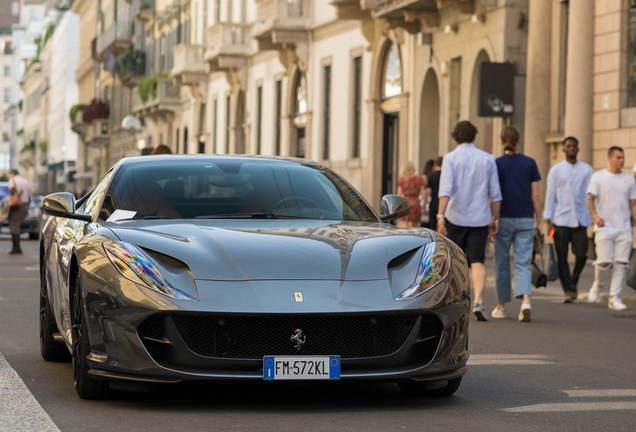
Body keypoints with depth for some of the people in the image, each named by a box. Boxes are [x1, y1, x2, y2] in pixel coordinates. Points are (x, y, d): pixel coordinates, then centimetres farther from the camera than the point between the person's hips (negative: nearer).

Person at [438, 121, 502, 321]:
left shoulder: (451, 158, -3)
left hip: (456, 217, -1)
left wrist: (440, 216, -21)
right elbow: (495, 193, 5)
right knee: (477, 261, -4)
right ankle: (478, 301, -24)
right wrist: (495, 219, 12)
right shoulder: (487, 159, 5)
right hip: (480, 219, 1)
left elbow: (446, 189, -16)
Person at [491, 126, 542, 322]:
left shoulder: (496, 164, -3)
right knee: (523, 263, 0)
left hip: (504, 219, -1)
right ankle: (525, 300, -22)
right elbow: (535, 195, 1)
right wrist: (539, 222, 7)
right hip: (525, 220, 1)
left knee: (502, 264, 11)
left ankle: (501, 306, 18)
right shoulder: (529, 163, 1)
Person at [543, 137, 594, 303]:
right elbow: (550, 196, 5)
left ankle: (573, 282, 18)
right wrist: (548, 220, -1)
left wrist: (595, 216, 1)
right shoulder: (556, 170, 6)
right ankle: (567, 290, 5)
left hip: (580, 219, 1)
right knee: (562, 258, -2)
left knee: (581, 254, -8)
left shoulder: (587, 170, 10)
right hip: (561, 219, -1)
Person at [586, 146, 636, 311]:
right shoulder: (598, 177, 2)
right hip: (604, 228, -3)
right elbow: (590, 199, 0)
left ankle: (614, 298, 4)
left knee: (621, 263, -4)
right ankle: (598, 285, 20)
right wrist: (595, 215, -16)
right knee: (604, 262, -10)